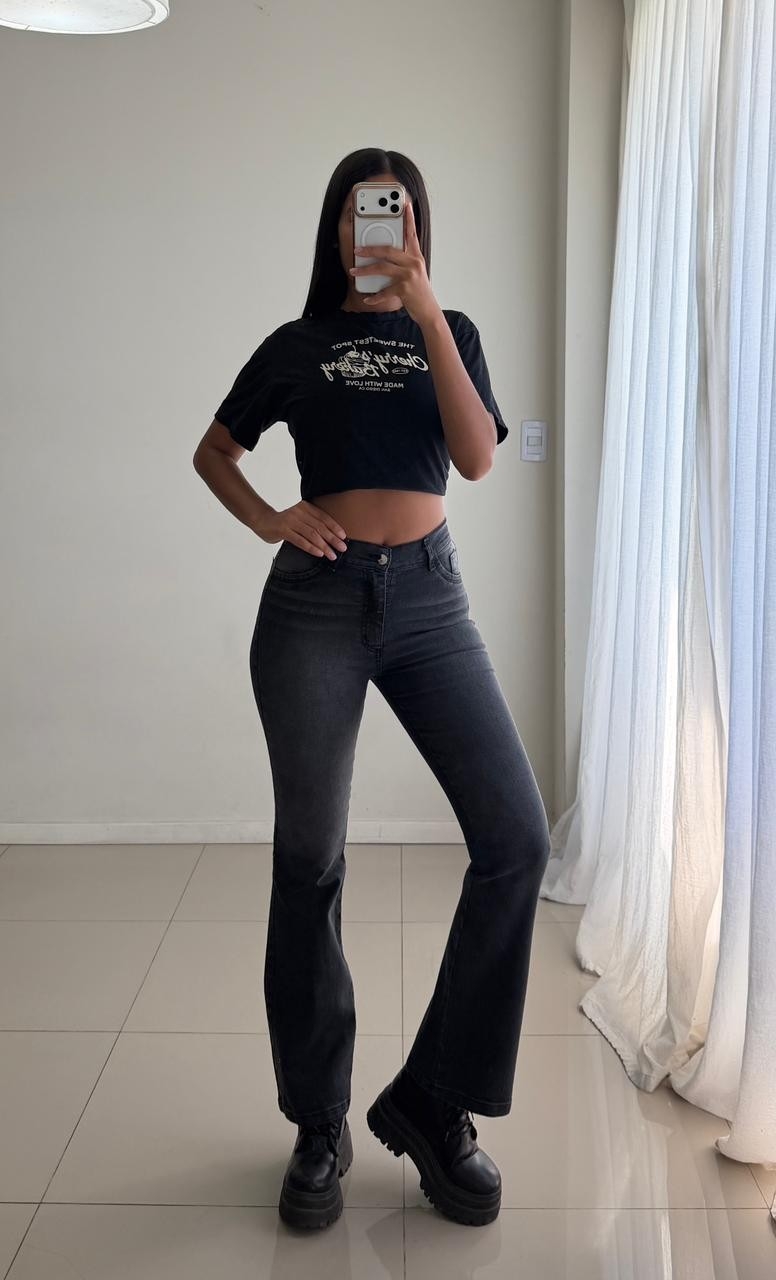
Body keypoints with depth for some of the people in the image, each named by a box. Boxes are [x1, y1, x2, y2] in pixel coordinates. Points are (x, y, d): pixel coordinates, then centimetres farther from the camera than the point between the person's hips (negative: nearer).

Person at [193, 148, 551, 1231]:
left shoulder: (449, 332, 13)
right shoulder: (296, 346, 11)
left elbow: (477, 458, -4)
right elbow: (213, 453, 18)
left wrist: (425, 312, -10)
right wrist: (268, 522, -1)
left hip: (427, 597, 1)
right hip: (316, 601, -1)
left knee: (517, 837, -13)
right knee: (309, 860, 1)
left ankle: (433, 1102, 0)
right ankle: (319, 1126, 15)